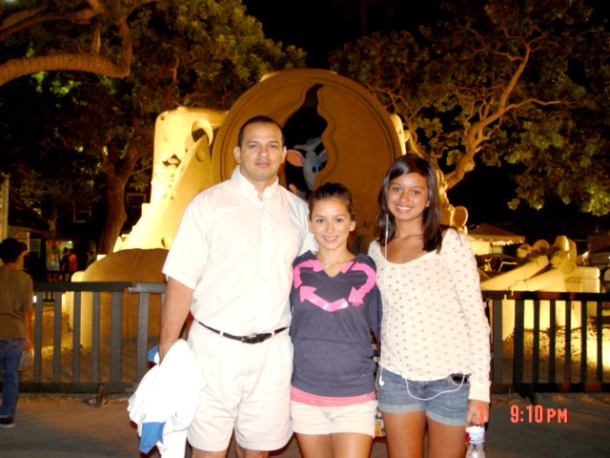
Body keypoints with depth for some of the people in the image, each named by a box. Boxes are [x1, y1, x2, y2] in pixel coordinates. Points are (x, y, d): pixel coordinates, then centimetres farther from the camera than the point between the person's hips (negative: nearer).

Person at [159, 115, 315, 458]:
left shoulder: (298, 211, 9)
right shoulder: (208, 204, -1)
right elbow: (181, 281, -4)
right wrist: (167, 351, -8)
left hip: (274, 351, 3)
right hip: (215, 348, -3)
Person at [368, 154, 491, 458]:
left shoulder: (450, 242, -5)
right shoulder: (376, 250, 7)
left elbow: (476, 316, -6)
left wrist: (480, 388, -10)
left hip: (451, 379, -3)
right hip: (397, 378, 3)